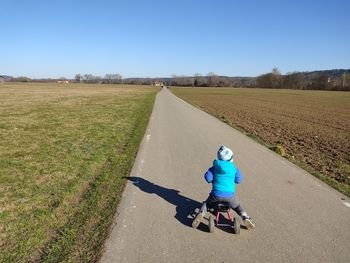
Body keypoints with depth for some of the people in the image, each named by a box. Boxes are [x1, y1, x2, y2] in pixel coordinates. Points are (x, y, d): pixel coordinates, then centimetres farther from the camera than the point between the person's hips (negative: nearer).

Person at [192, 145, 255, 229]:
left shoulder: (214, 167, 1)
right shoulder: (234, 168, 3)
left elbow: (208, 177, -6)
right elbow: (238, 180, 5)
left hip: (216, 194, 0)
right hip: (230, 195, 0)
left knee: (206, 204, 26)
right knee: (237, 206, 28)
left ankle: (201, 214, -1)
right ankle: (245, 218, 3)